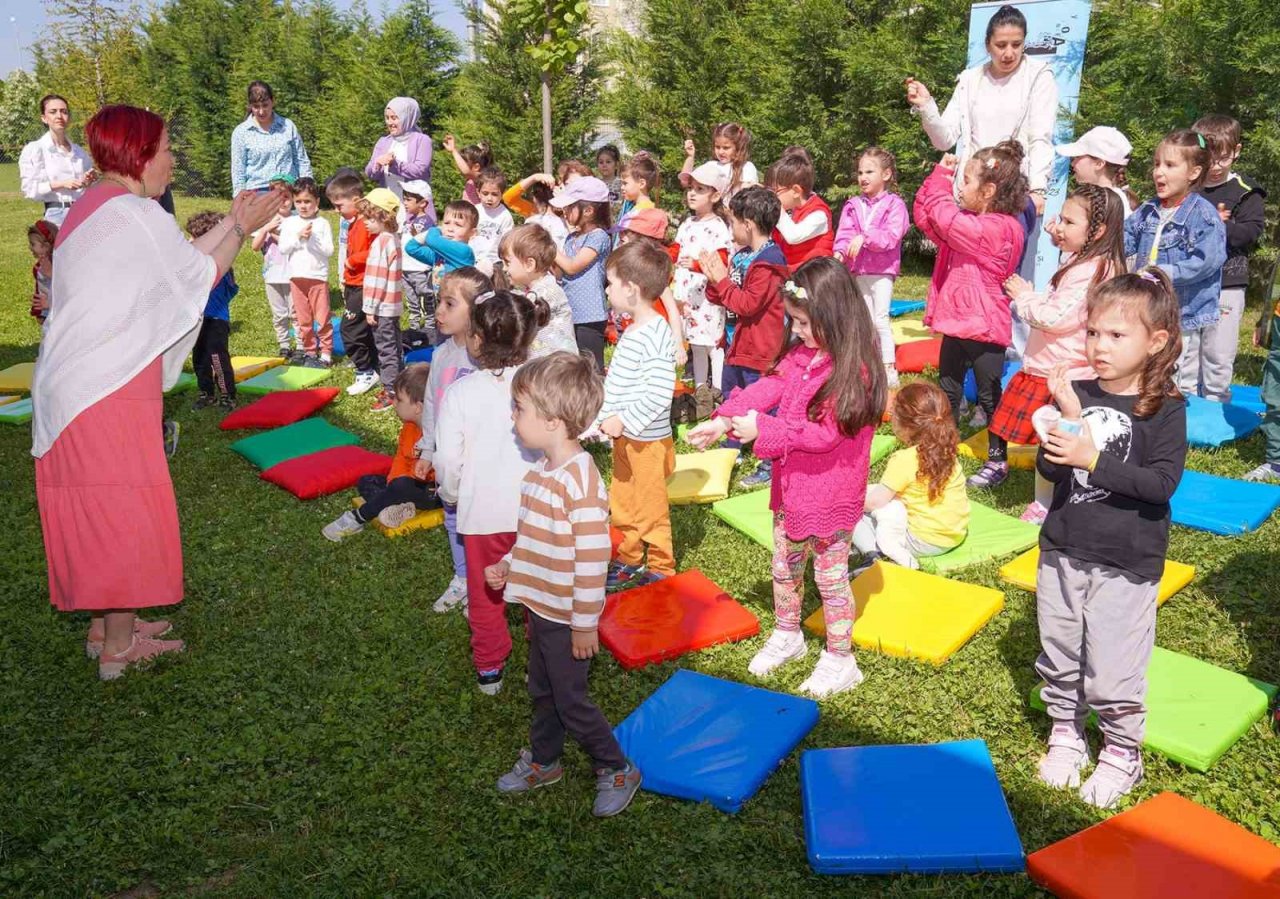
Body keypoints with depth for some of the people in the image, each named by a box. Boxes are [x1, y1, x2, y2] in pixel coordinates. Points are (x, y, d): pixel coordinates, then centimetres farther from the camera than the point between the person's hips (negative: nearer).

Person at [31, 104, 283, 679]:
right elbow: (200, 275, -7)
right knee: (125, 507, 1)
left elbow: (177, 265, 14)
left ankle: (105, 623, 29)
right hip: (109, 390, -10)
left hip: (76, 386, 10)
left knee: (99, 506, 17)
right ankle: (119, 647, 12)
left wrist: (232, 223, 17)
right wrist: (242, 228, 6)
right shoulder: (135, 214, -16)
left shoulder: (93, 208, 15)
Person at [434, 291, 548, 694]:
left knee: (485, 592, 19)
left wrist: (451, 494, 10)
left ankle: (489, 668, 32)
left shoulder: (460, 392, -15)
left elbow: (448, 459, -11)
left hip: (482, 511, -1)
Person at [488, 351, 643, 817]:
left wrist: (585, 624, -21)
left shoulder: (581, 483, -28)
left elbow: (592, 559, -25)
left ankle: (617, 770, 25)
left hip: (567, 618, -9)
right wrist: (508, 567, 9)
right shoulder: (540, 471, 2)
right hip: (540, 608, 9)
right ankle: (543, 761, 43)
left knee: (570, 699, 5)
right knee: (542, 690, 23)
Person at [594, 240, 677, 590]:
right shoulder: (633, 330, 8)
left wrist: (622, 421, -26)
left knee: (650, 509, 6)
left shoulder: (655, 335, -23)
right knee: (622, 503, 21)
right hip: (624, 436, 10)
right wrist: (606, 416, 13)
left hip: (646, 441, -10)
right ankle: (630, 561, 37)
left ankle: (661, 569, 22)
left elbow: (658, 394, -29)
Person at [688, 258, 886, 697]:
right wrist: (723, 420, -20)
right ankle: (786, 635, 44)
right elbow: (766, 388, -6)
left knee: (830, 576, 7)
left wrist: (762, 429, -27)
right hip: (791, 486, 8)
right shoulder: (800, 354, 2)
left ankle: (840, 660, 25)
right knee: (784, 565, 22)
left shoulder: (851, 369, -23)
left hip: (831, 495, -8)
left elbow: (823, 432, -26)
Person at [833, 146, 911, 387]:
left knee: (880, 319, -10)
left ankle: (889, 368, -4)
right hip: (858, 270, 5)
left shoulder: (894, 204, -5)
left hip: (882, 270, -5)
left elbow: (891, 236, -18)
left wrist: (864, 237, -28)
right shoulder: (853, 205, 9)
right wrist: (839, 252, -21)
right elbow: (844, 233, -3)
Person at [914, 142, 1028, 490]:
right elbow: (926, 216, 12)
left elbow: (946, 220, -27)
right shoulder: (969, 222, 8)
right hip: (956, 321, 9)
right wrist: (938, 176, 1)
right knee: (948, 390, 17)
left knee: (989, 395, 3)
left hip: (984, 328, -9)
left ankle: (998, 461, 16)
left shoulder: (998, 228, -21)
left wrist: (940, 181, -13)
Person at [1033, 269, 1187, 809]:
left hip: (1125, 565, -4)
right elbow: (1047, 468, -6)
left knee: (1112, 672, 4)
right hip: (1062, 552, 4)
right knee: (1058, 656, 17)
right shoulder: (1077, 395, -1)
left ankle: (1122, 751, 28)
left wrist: (1093, 460, -26)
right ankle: (1065, 734, 38)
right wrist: (1071, 420, -23)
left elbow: (1161, 483, -19)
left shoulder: (1165, 410, -10)